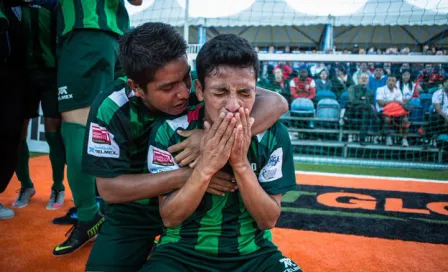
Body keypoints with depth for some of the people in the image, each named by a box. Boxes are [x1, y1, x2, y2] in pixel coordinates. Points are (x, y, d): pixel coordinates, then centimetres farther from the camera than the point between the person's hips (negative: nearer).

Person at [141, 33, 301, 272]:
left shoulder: (273, 134, -11)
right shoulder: (169, 131, -13)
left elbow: (268, 220, -8)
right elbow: (170, 218, -11)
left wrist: (241, 164, -24)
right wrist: (206, 166, -27)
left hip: (253, 252, 2)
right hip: (181, 251, -1)